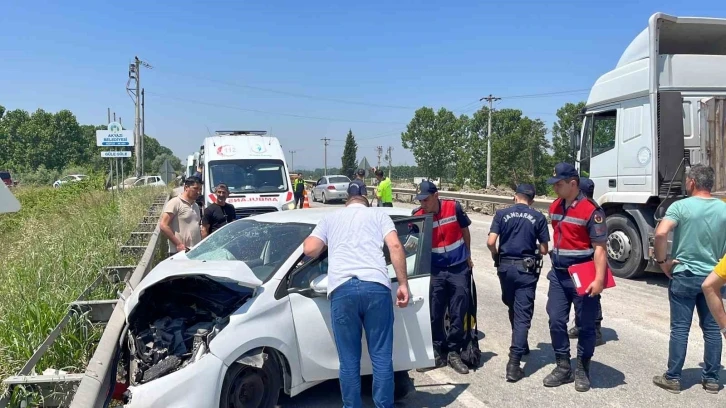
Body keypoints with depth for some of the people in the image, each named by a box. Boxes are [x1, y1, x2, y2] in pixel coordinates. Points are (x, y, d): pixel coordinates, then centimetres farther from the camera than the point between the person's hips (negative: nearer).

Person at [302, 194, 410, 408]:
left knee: (349, 360, 11)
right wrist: (403, 284, 7)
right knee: (381, 357, 10)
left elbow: (309, 249, 15)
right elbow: (395, 246, 7)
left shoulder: (331, 217, 27)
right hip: (375, 285, 0)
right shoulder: (378, 214, 24)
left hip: (342, 288, 0)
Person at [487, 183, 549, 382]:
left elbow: (491, 242, -9)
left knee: (513, 308, 23)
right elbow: (544, 249, 0)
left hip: (506, 266, 2)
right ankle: (514, 363, -9)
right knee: (523, 314, -2)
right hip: (527, 269, -2)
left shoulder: (502, 214, 0)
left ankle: (520, 346, 41)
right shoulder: (538, 217, -1)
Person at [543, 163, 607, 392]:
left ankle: (582, 370, 22)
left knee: (586, 324, 8)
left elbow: (599, 247, -17)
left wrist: (599, 280, -24)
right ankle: (563, 367, 20)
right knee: (556, 320, 7)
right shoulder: (555, 207, 7)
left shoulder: (591, 210, -15)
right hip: (558, 274, 6)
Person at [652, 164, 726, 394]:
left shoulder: (681, 206, -12)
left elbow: (661, 233, -26)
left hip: (684, 276, -4)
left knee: (680, 329, 1)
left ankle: (672, 379, 9)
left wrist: (662, 260, -12)